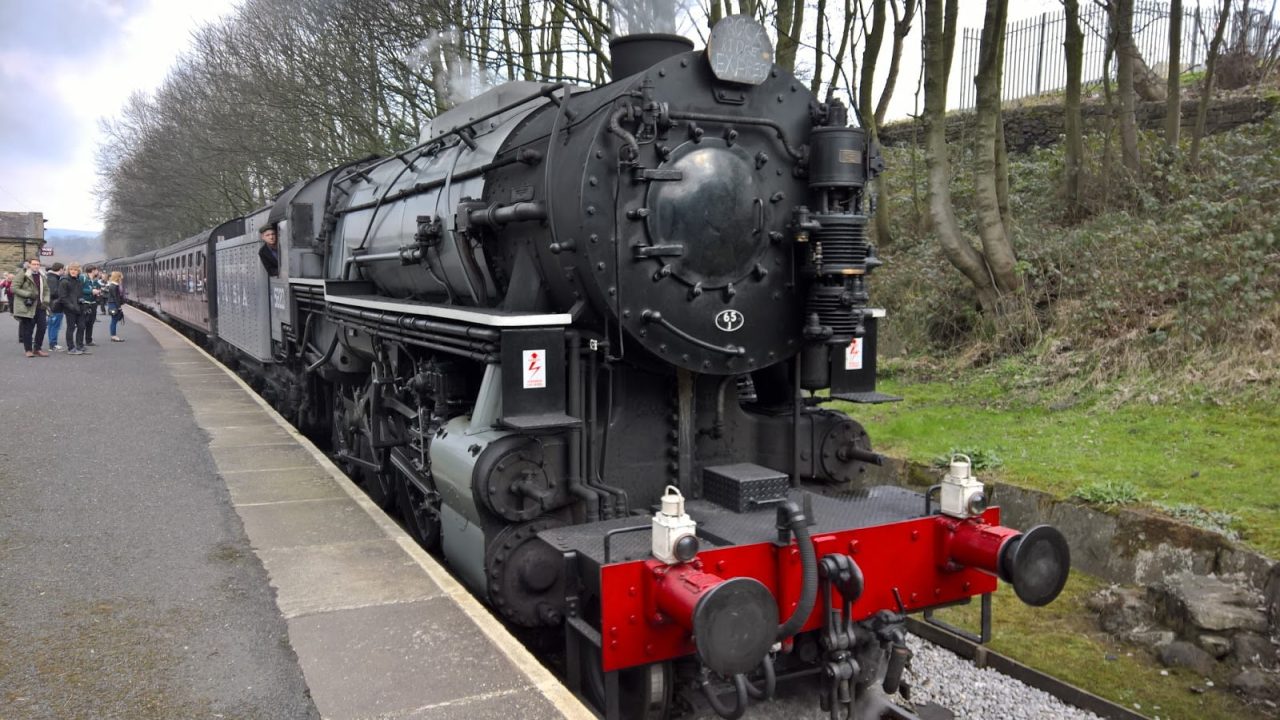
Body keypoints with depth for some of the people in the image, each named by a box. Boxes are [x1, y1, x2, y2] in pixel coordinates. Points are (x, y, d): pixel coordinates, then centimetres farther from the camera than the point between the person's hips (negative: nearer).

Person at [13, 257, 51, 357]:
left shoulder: (42, 276, 12)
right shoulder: (23, 276, -6)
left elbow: (46, 290, 19)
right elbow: (14, 288, -9)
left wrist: (46, 301, 3)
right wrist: (28, 294, -17)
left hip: (40, 307, 5)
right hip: (28, 307, -5)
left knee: (42, 328, 4)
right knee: (28, 329, 0)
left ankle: (37, 349, 16)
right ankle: (28, 350, 9)